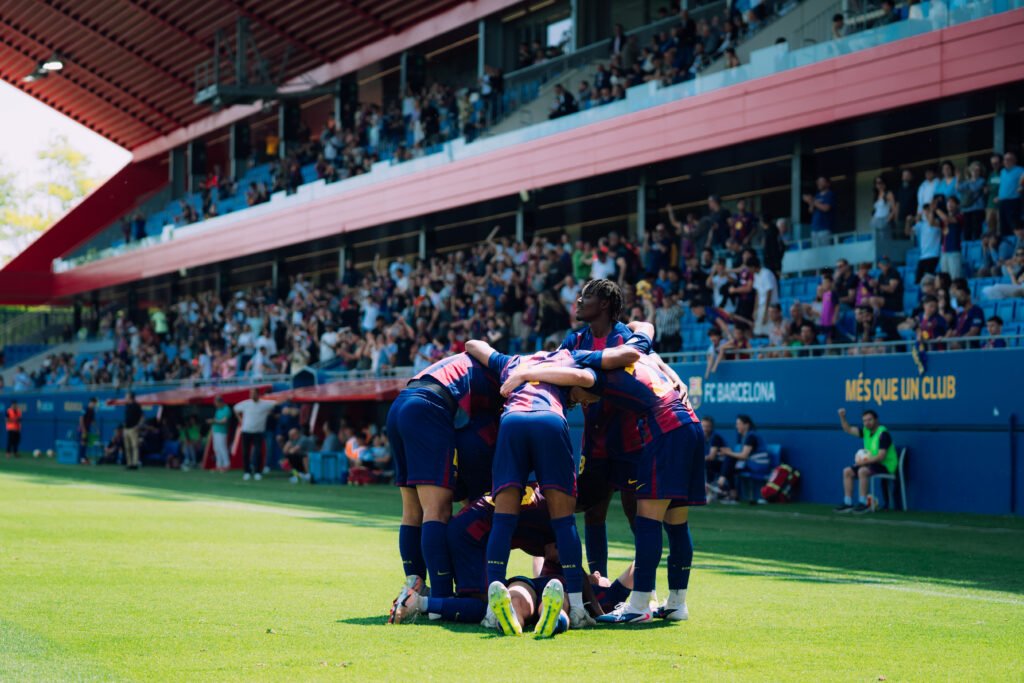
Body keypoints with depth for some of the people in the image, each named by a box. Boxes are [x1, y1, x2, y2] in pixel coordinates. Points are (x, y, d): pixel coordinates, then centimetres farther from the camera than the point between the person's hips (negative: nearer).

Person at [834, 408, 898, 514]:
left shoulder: (883, 434, -18)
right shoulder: (866, 431, 7)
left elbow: (881, 457, -24)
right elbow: (848, 429, 9)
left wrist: (864, 462, -21)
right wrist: (842, 417, -8)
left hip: (885, 466, -9)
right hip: (872, 464, 9)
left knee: (862, 471, -32)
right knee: (847, 471, -2)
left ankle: (863, 504, -28)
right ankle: (848, 503, -6)